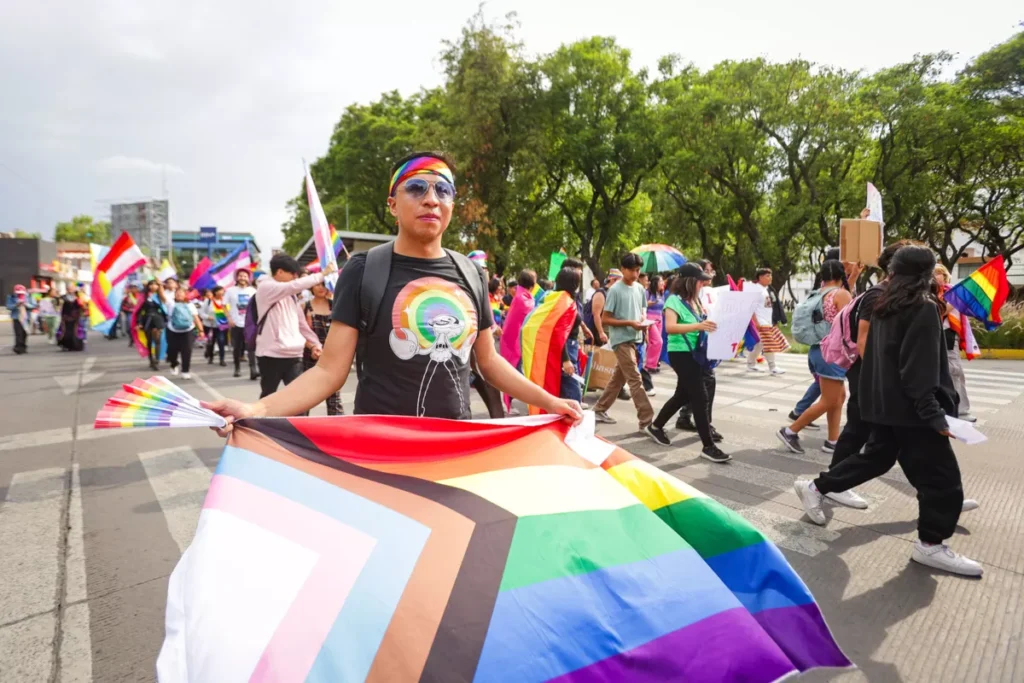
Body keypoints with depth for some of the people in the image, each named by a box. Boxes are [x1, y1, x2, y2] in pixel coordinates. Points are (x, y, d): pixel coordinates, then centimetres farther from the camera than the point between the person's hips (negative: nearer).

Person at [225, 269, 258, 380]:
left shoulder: (253, 291, 5)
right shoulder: (231, 290, 3)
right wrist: (229, 319, -5)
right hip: (236, 324, 0)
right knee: (237, 347, 9)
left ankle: (253, 371, -16)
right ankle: (237, 368, 25)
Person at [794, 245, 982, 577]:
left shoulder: (885, 306, 7)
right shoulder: (924, 308, -15)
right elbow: (920, 369, -22)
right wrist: (933, 414, -22)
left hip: (885, 403, 8)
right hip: (910, 408, -8)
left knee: (876, 456, 22)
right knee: (942, 477, 3)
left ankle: (816, 487, 24)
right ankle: (930, 545, 13)